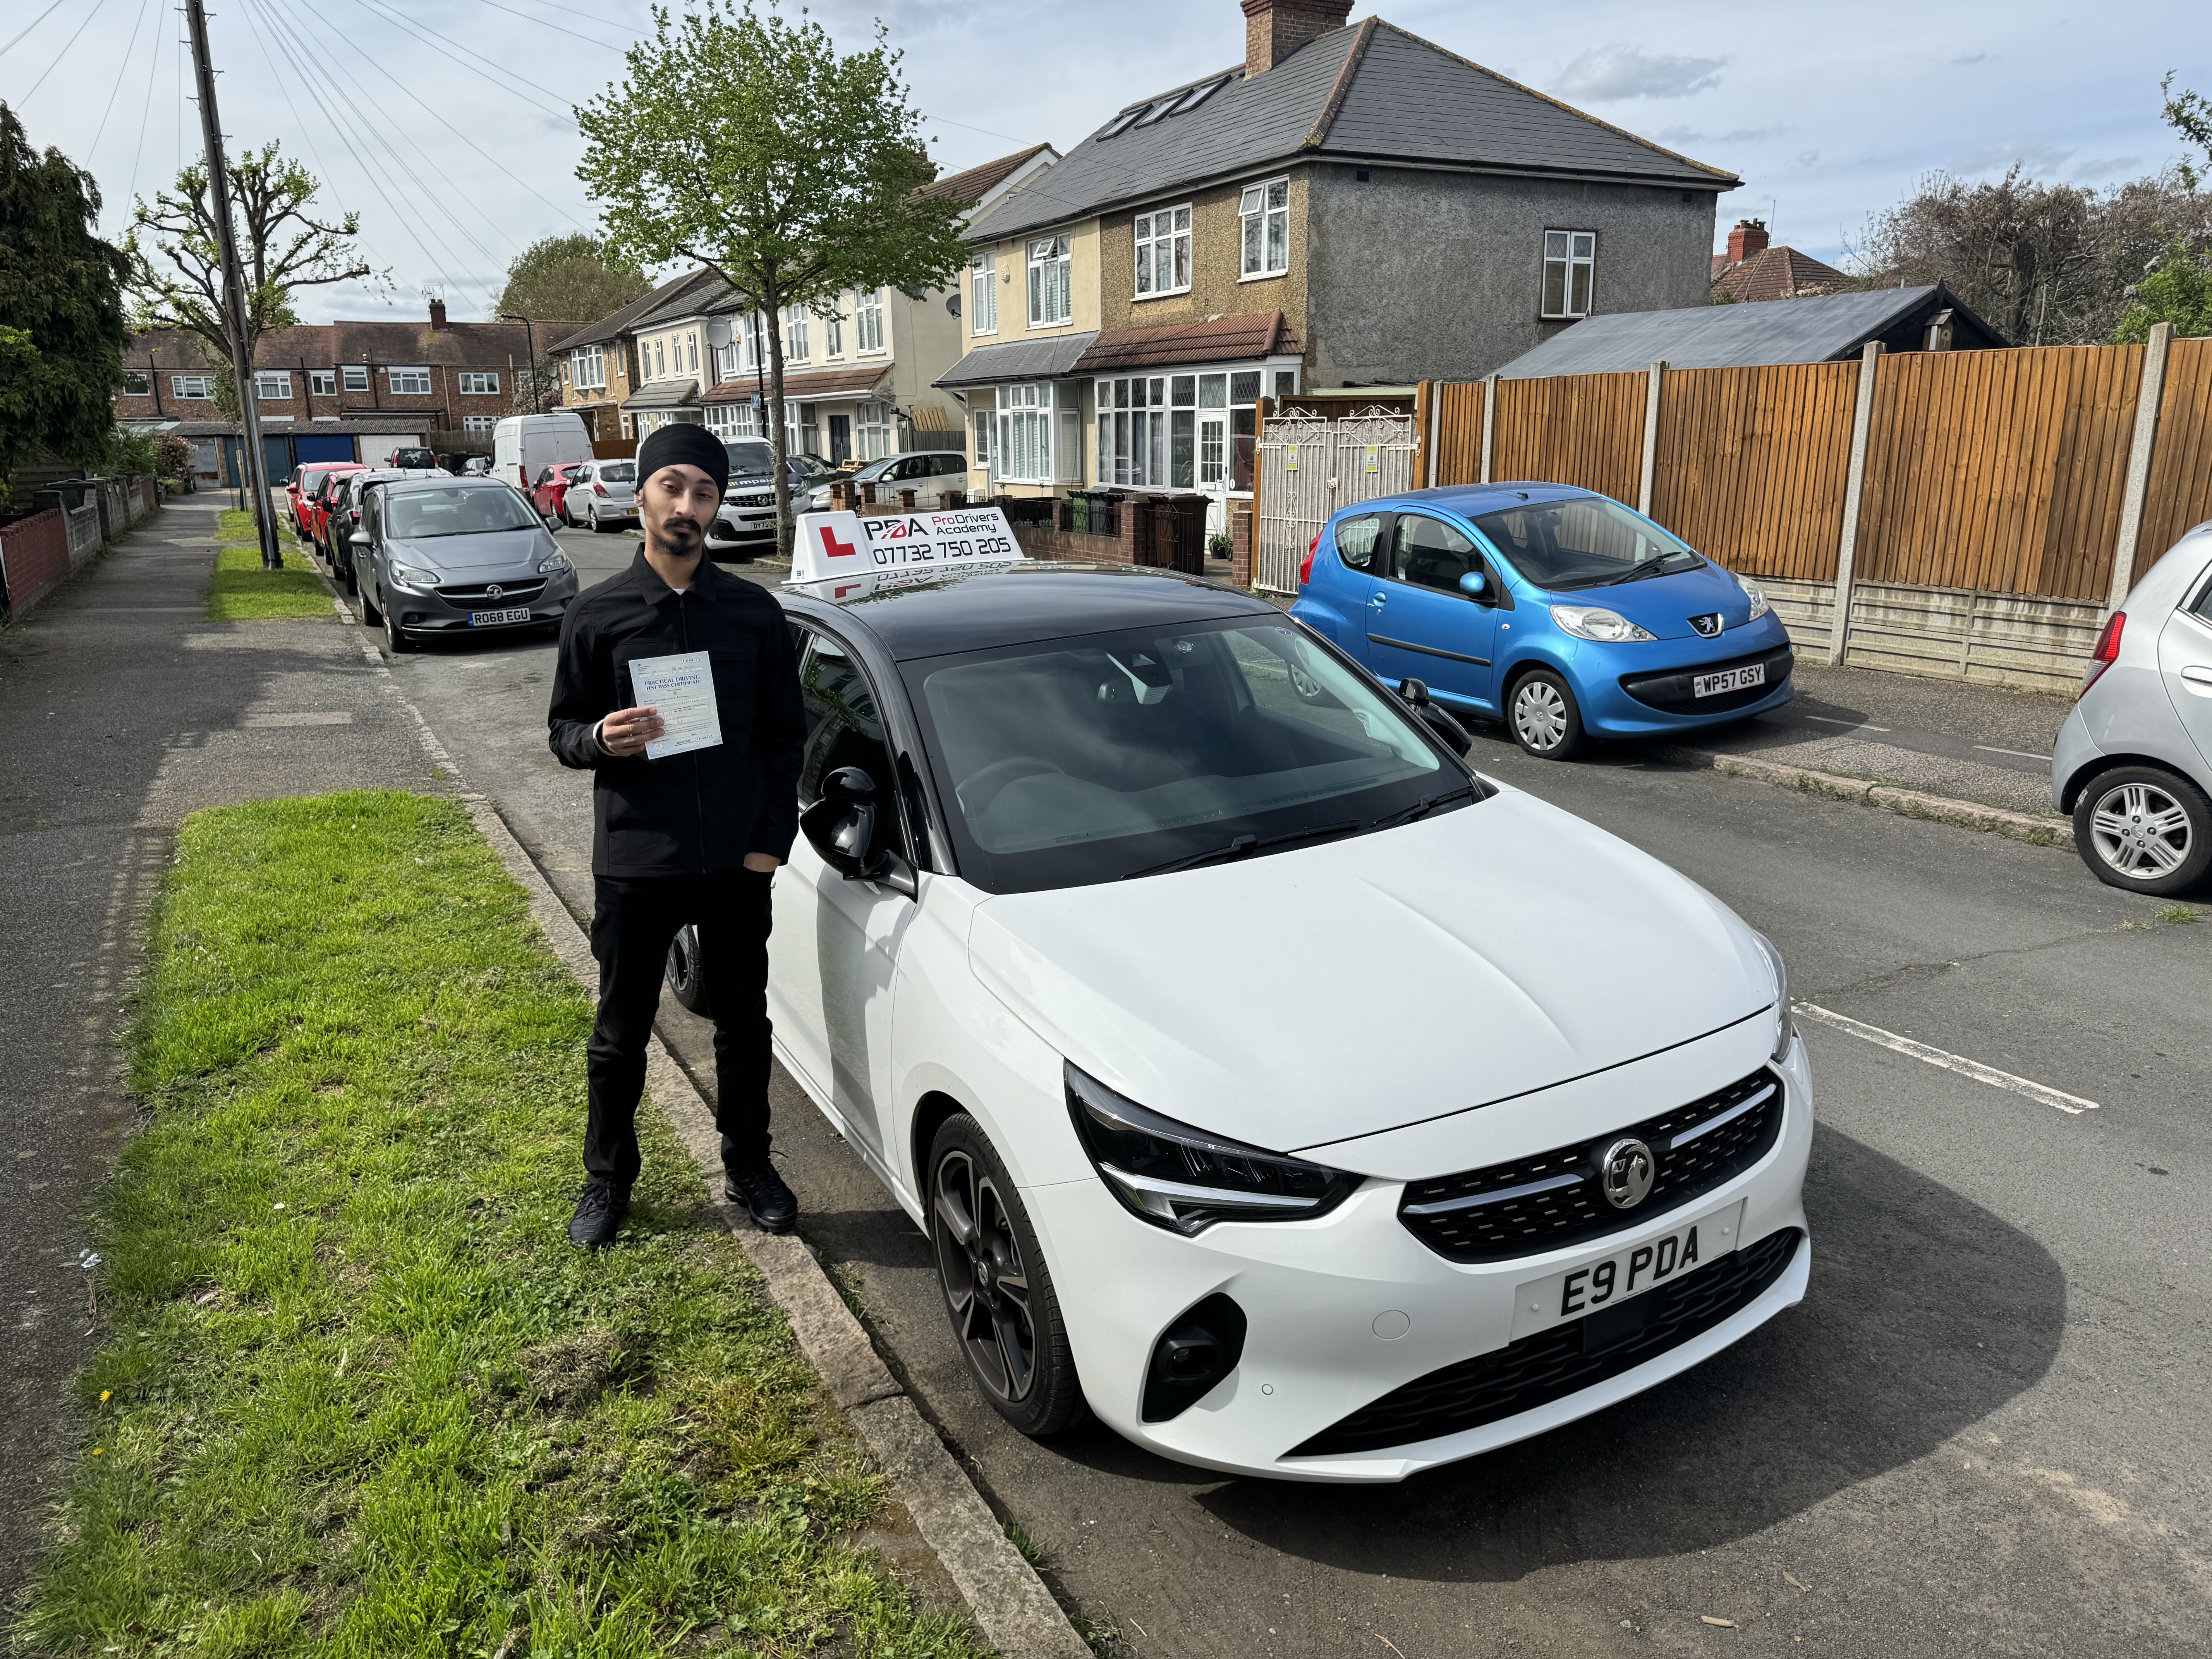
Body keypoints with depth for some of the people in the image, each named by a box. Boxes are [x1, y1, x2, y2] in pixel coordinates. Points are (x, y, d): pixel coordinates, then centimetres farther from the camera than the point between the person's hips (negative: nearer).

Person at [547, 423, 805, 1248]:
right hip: (633, 862, -1)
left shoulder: (755, 612, 2)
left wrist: (772, 840, -1)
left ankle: (748, 1167, 33)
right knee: (620, 1035, 11)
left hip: (737, 862, 1)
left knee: (744, 1024, 14)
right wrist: (600, 738, -18)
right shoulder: (597, 614, -1)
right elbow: (563, 730, 5)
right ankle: (608, 1179, 31)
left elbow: (785, 735, 6)